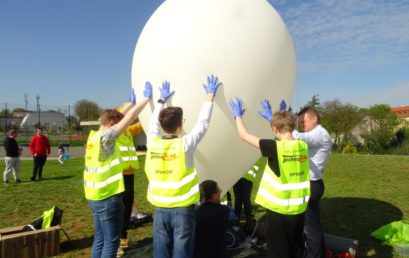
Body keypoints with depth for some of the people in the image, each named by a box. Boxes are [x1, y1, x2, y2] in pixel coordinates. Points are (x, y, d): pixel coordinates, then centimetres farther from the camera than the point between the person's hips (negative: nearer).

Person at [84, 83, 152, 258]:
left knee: (100, 239, 18)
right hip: (107, 197, -9)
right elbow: (129, 118, -19)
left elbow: (115, 116, 17)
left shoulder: (94, 135, 5)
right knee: (111, 242, 3)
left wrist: (131, 102, 22)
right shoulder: (105, 137, -18)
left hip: (95, 197, 9)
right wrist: (147, 98, -9)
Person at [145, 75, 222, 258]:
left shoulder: (153, 143, -4)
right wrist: (210, 96, 6)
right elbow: (203, 123, -3)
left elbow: (153, 123, 16)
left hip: (160, 208, 4)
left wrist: (162, 100, 27)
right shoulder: (184, 144, -14)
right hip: (182, 208, -4)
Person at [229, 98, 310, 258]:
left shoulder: (275, 147, -18)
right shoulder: (303, 146, -2)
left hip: (279, 210, -5)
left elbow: (244, 135, -10)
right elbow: (289, 137, 21)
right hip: (299, 209, 6)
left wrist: (238, 115, 7)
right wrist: (273, 117, 31)